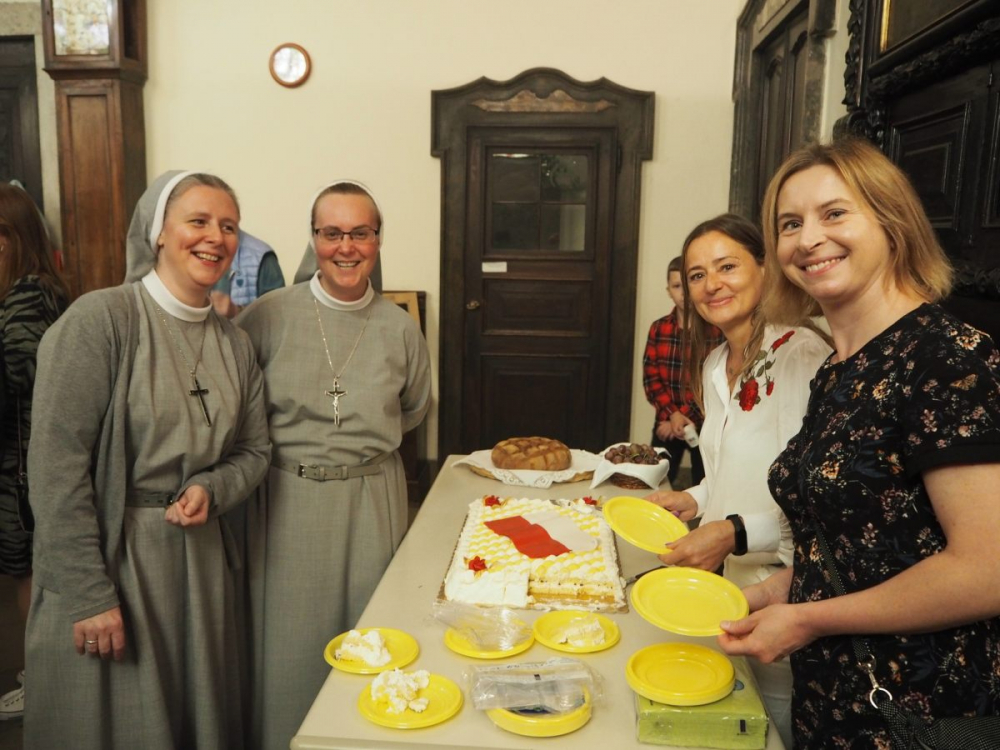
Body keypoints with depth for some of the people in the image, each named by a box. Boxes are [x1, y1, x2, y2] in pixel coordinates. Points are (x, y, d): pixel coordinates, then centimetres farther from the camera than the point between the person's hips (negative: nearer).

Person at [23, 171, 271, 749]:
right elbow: (57, 466, -17)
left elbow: (254, 450, 11)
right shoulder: (101, 320, -13)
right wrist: (88, 595, -17)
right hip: (111, 558, -5)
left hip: (202, 560, 6)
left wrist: (212, 490, -10)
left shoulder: (235, 343, 6)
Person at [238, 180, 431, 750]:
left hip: (372, 498, 1)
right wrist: (289, 444, -1)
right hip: (289, 497, -1)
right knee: (290, 639, 11)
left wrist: (363, 440, 8)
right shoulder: (269, 316, -6)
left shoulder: (401, 328, -1)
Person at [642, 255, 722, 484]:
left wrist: (686, 417, -13)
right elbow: (650, 376, 0)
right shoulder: (658, 328, 3)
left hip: (705, 425, -3)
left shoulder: (717, 329, -10)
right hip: (666, 423, 3)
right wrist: (672, 414, -12)